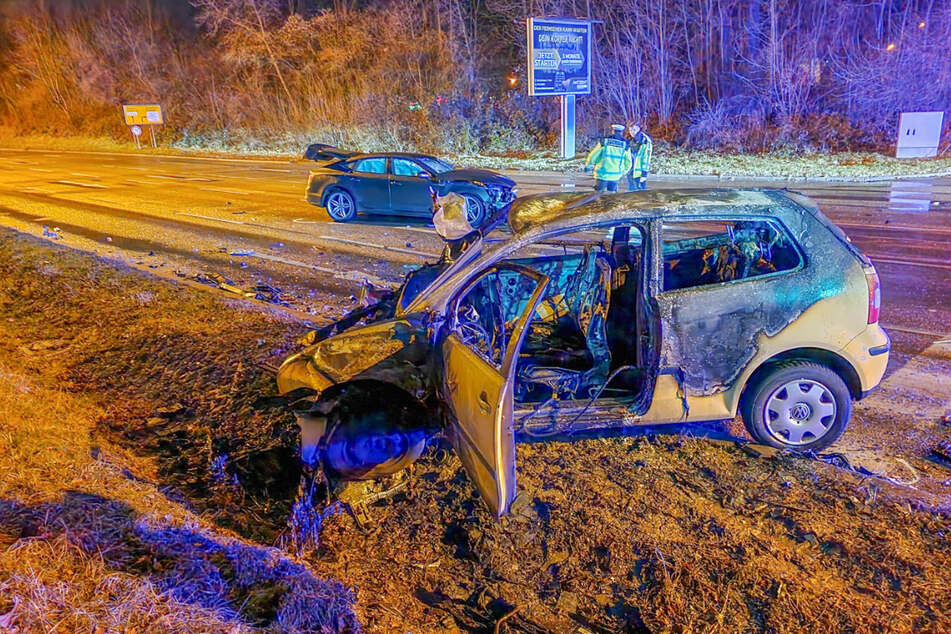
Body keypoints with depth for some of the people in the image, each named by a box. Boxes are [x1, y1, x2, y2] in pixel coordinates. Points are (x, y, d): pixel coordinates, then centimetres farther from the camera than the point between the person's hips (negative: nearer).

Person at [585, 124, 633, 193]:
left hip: (602, 175, -2)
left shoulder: (604, 141, -3)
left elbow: (593, 155, 1)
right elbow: (628, 163, 7)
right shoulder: (625, 144, 2)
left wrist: (587, 166, 16)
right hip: (615, 176, 2)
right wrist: (622, 172, 24)